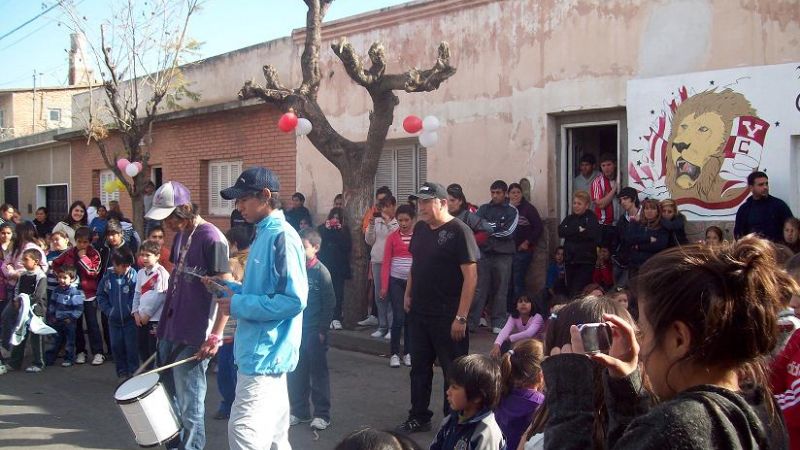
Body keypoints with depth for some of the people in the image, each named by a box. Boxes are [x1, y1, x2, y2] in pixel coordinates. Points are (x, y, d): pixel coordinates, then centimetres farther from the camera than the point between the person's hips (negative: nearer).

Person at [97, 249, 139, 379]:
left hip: (130, 318, -4)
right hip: (114, 319, 4)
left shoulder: (133, 276, -14)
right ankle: (122, 373, 24)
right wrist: (108, 310, -2)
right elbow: (101, 295, 7)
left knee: (131, 347, 0)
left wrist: (133, 310, -19)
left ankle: (133, 372, 12)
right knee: (116, 346, 11)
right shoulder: (108, 276, -2)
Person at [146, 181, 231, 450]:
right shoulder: (180, 235, 11)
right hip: (170, 332, 9)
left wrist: (216, 336, -19)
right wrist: (163, 322, 20)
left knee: (189, 408, 1)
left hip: (193, 338, -9)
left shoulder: (211, 239, -16)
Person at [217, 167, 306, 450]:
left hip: (264, 354, -10)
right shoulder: (263, 234, 14)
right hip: (264, 352, 10)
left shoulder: (282, 237, -16)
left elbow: (294, 300, -23)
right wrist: (228, 289, 7)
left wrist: (239, 305, -17)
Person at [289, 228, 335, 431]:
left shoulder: (321, 271, -9)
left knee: (318, 372, 4)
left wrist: (323, 329, -9)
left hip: (314, 330, -5)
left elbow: (329, 303, -7)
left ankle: (322, 414, 12)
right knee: (295, 373, 10)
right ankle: (299, 411, 23)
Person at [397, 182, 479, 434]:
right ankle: (419, 417, 27)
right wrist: (408, 294, 11)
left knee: (453, 371, 4)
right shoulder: (420, 229, 8)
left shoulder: (458, 232, -13)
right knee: (419, 367, 15)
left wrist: (461, 317, -19)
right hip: (418, 313, 7)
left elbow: (471, 276, -16)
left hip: (446, 316, -7)